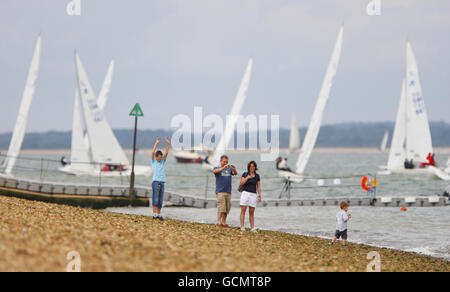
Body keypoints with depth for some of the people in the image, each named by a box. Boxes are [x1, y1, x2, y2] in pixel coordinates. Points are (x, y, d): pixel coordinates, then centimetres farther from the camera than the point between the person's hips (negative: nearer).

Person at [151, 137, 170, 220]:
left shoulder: (162, 161, 16)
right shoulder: (153, 161, 6)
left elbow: (166, 153, 10)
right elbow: (153, 152, -7)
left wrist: (167, 143, 1)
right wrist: (156, 143, -11)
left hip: (162, 182, 4)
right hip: (155, 181, -4)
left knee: (160, 200, 4)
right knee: (155, 199, -7)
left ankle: (159, 214, 5)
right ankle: (155, 214, -10)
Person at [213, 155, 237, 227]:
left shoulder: (229, 169, 13)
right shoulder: (217, 168, 4)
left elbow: (235, 173, -5)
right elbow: (215, 171, -20)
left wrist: (234, 169, -28)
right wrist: (223, 167, -35)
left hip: (228, 192, 4)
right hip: (220, 192, -4)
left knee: (227, 208, 3)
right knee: (221, 207, -15)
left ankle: (224, 222, 7)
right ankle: (219, 221, -18)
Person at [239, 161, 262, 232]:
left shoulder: (257, 176, 9)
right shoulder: (245, 174, 2)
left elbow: (258, 187, 9)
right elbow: (241, 183, -8)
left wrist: (259, 196, 1)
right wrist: (247, 177, -17)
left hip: (253, 195, 2)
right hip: (245, 193, -2)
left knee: (251, 212, 2)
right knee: (243, 211, -6)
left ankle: (252, 228, 4)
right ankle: (242, 227, -6)